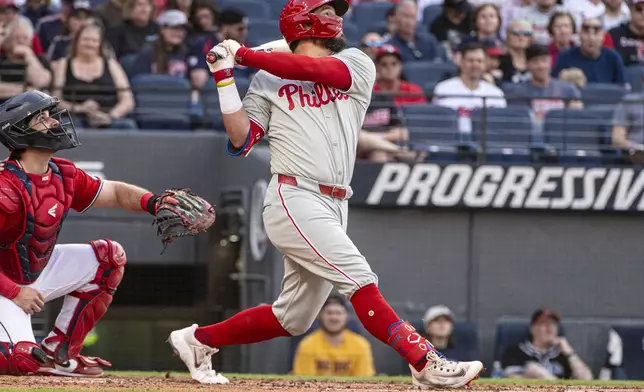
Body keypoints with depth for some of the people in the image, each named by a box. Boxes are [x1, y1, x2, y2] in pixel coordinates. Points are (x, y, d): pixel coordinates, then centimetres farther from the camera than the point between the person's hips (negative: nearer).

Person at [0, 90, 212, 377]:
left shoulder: (62, 176, -3)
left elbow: (115, 193, 6)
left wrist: (153, 203, -14)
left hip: (38, 272, 9)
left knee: (110, 256, 3)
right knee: (24, 362, -29)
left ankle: (58, 352, 5)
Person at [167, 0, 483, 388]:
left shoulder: (356, 65, 13)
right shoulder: (267, 81, 7)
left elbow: (316, 70, -7)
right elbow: (240, 141, 0)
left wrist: (244, 54, -7)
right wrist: (225, 78, -6)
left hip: (334, 209, 5)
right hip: (294, 201, -5)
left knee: (293, 318, 11)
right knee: (361, 280, -17)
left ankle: (199, 340, 25)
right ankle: (426, 363, -21)